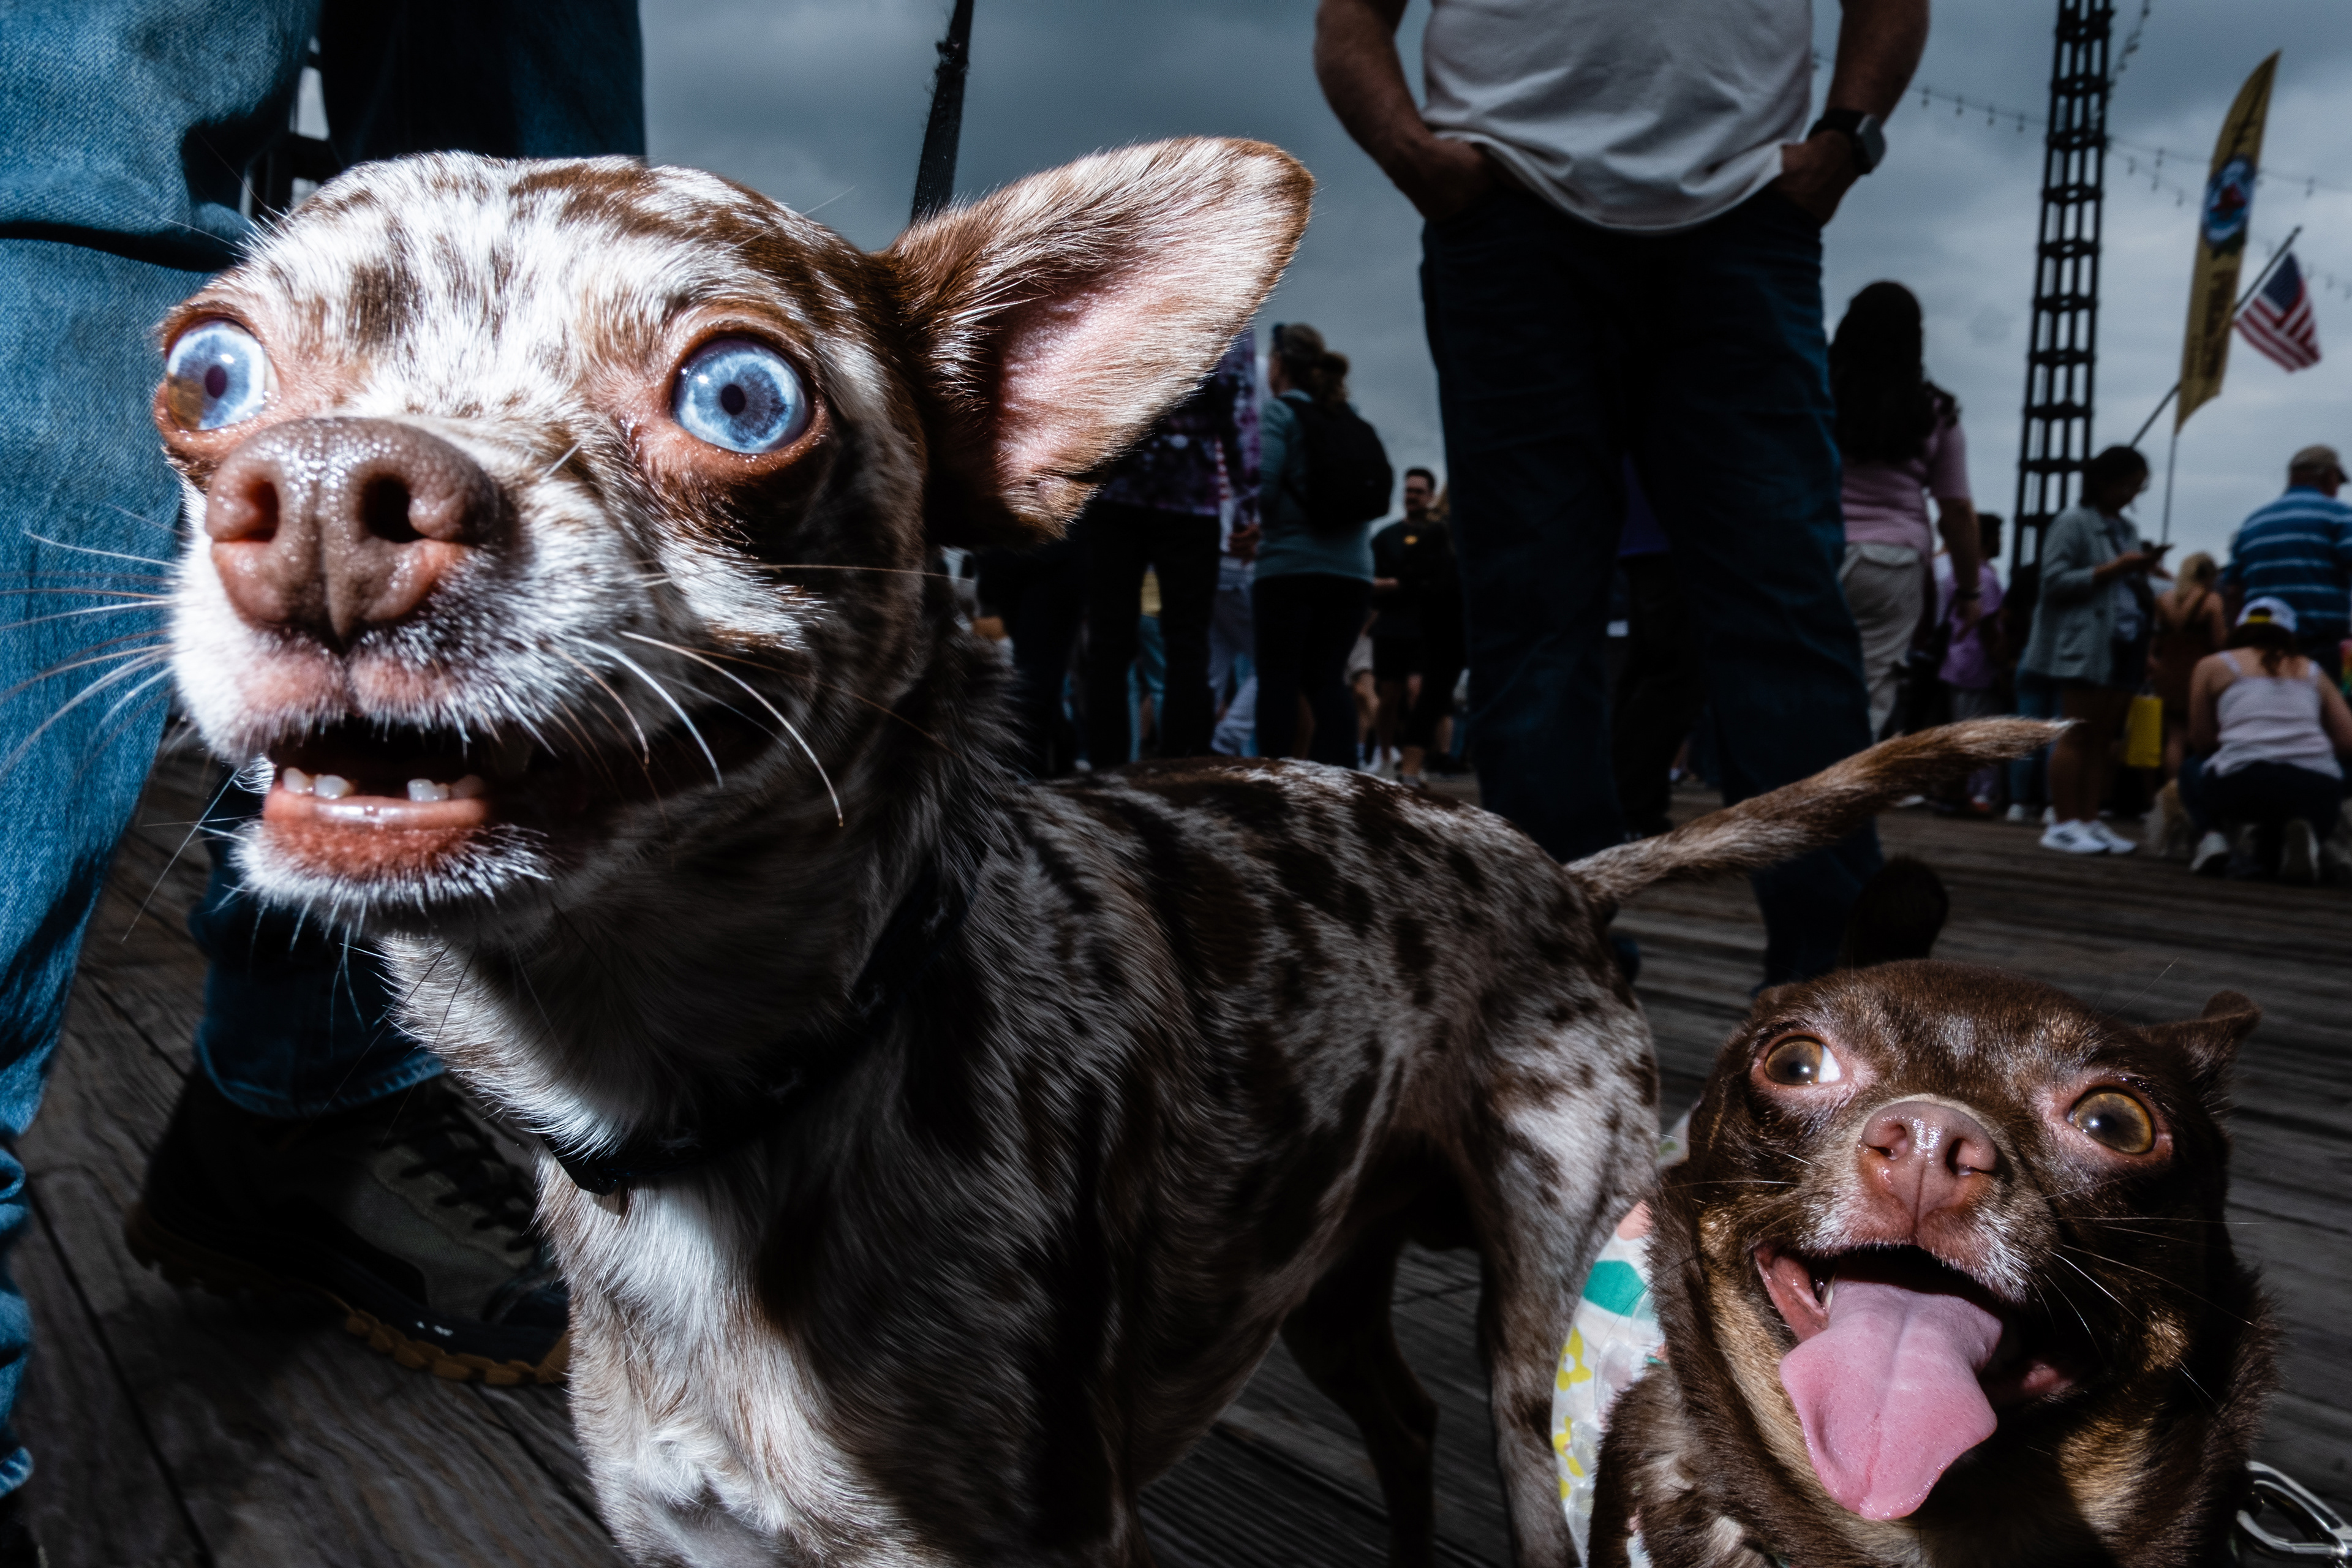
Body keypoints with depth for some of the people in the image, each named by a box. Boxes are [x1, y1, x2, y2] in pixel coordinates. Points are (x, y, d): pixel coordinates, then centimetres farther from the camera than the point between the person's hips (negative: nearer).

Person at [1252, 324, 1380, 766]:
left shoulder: (1279, 411, -3)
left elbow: (1264, 485, -14)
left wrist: (1253, 528, 3)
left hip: (1290, 565, -5)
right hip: (1352, 567, 5)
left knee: (1279, 676, -1)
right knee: (1328, 677, 8)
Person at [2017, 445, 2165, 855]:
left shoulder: (2125, 529, 20)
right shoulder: (2073, 523, -2)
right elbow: (2055, 581, -11)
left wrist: (2142, 569, 5)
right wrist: (2113, 569, -13)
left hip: (2123, 646, 7)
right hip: (2083, 645, -7)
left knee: (2105, 736, 3)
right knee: (2078, 734, -8)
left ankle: (2090, 821, 6)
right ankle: (2063, 824, -6)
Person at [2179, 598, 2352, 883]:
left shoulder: (2212, 665, 17)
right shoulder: (2314, 671, 23)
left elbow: (2200, 742, 20)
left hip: (2241, 786, -1)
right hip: (2317, 793, 1)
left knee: (2192, 768, 33)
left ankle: (2212, 834, 4)